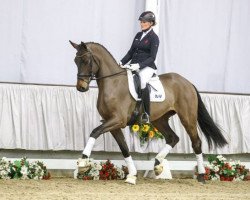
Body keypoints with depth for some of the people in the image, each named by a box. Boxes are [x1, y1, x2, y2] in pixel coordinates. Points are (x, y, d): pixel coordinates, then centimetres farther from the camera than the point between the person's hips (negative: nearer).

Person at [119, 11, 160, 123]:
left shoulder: (153, 38, -3)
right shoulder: (138, 35, 17)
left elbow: (152, 57, -10)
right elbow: (131, 52, 19)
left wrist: (139, 65, -22)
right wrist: (122, 62, 4)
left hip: (147, 67, -8)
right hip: (133, 66, 8)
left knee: (142, 82, -36)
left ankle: (146, 114, -31)